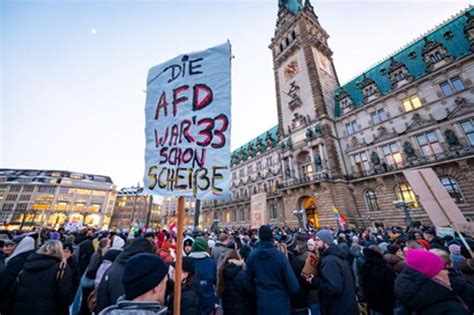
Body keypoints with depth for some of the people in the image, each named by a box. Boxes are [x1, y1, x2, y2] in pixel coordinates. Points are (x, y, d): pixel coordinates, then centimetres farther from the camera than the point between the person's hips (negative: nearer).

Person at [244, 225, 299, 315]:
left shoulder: (252, 255, -11)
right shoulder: (279, 255, -22)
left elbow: (248, 283, -1)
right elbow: (294, 286, -16)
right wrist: (285, 293, 5)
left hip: (262, 303, 3)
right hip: (280, 303, -2)